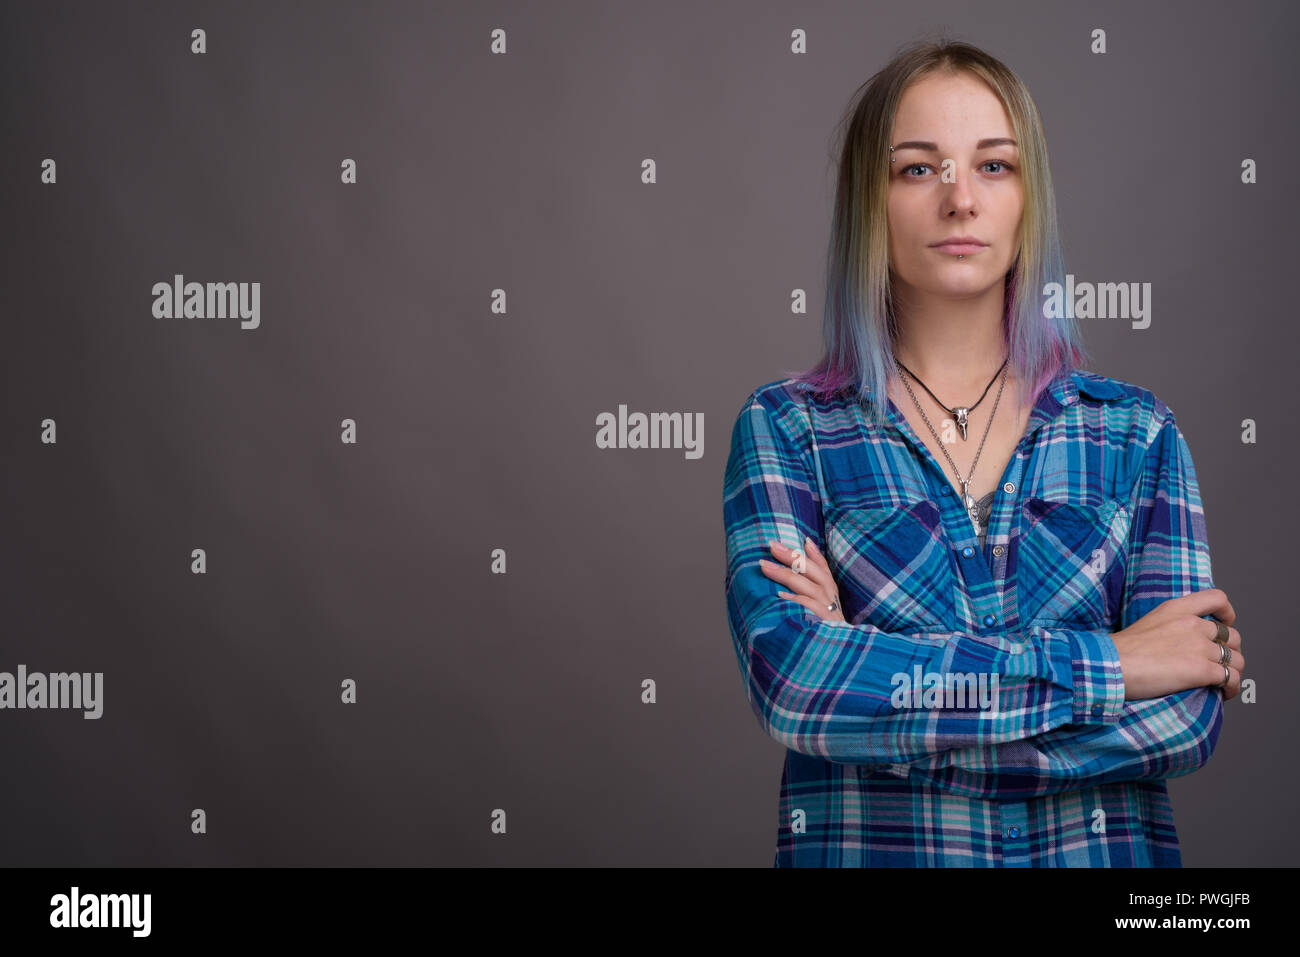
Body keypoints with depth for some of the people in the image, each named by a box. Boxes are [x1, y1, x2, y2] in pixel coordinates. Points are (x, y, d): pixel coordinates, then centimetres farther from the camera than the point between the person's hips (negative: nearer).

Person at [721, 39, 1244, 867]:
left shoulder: (1137, 433, 0)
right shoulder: (785, 428, -4)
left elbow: (1189, 719, -11)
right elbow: (789, 680, -19)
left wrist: (867, 670, -17)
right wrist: (1108, 666, -18)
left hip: (1103, 846, 1)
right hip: (863, 846, -1)